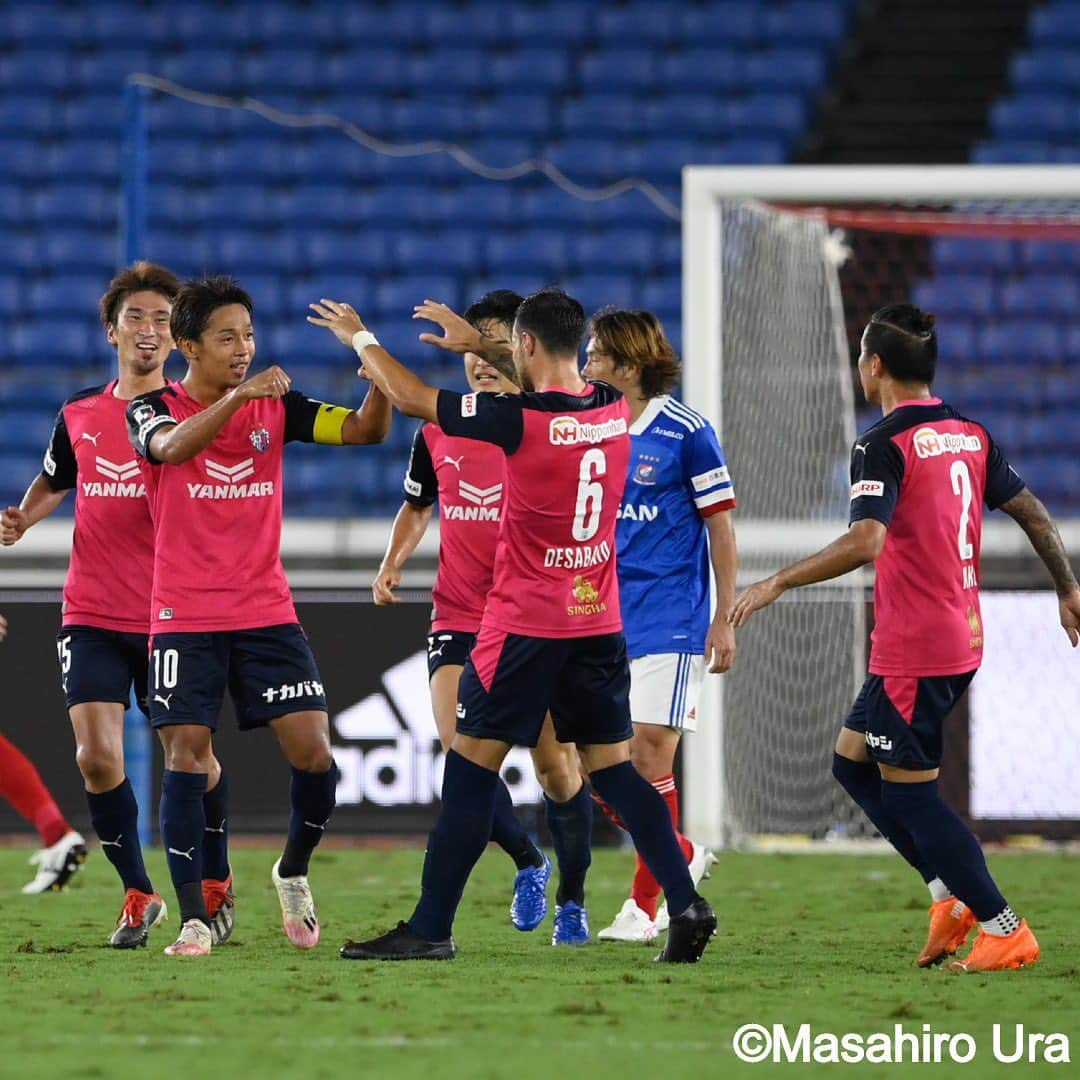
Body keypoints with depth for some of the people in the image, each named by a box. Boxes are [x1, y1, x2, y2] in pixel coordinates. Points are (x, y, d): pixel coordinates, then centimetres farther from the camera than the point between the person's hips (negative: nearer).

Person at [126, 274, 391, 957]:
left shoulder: (276, 405, 6)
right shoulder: (154, 408, -3)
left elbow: (363, 431, -4)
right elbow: (173, 445, -26)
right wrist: (236, 396, -42)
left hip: (267, 612, 3)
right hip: (185, 615, -2)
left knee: (313, 752, -6)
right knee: (187, 755, -10)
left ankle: (294, 872, 20)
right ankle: (194, 919, -5)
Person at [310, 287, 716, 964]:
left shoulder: (519, 420, -16)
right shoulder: (614, 410, 2)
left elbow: (412, 398, -6)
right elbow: (556, 387, 27)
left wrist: (359, 336, 10)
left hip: (525, 627, -6)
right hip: (599, 623, 6)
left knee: (472, 765, 1)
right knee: (613, 767, 9)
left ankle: (431, 927, 3)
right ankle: (686, 903, -3)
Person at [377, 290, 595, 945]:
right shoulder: (438, 431, 5)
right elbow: (419, 506, 22)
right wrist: (393, 562, 5)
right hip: (459, 619, 3)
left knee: (556, 765, -1)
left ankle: (572, 899, 18)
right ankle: (529, 864, 14)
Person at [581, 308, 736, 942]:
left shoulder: (686, 432, -6)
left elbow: (721, 528, -2)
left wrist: (725, 620, -4)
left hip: (670, 621, -6)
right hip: (605, 621, 6)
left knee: (650, 754, -10)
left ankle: (644, 906, -1)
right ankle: (683, 857, 21)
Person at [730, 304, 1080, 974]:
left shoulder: (885, 445, -15)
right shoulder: (970, 434, 9)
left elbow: (865, 542, -27)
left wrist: (777, 584, -21)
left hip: (913, 652, -9)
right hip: (962, 637, 9)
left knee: (909, 790, -1)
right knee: (853, 761, 18)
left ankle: (1004, 930, -2)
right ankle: (952, 893, 13)